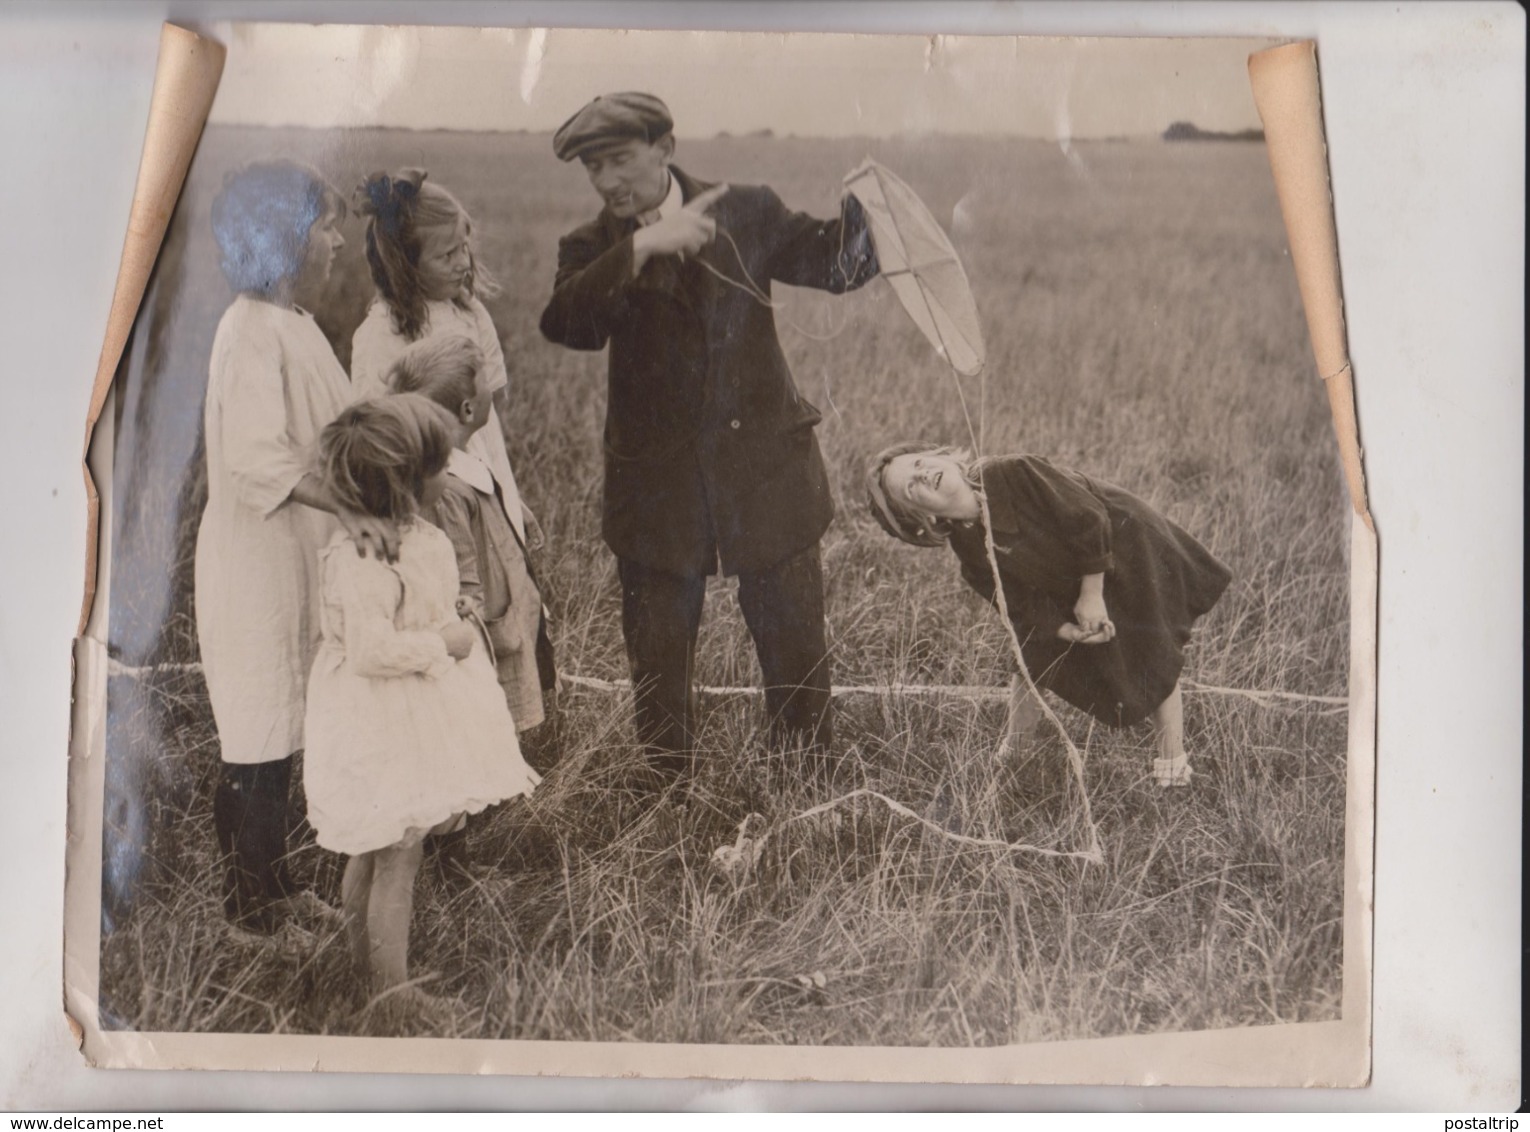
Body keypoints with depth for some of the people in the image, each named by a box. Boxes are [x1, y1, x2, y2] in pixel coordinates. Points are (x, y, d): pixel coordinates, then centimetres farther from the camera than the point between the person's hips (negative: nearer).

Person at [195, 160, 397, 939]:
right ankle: (254, 911, 10)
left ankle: (271, 890, 26)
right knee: (261, 739, -1)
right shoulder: (254, 331, -17)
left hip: (298, 555, 10)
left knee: (281, 731, 15)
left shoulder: (289, 323, 13)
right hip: (260, 562, -9)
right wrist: (346, 507, -35)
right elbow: (258, 456, -28)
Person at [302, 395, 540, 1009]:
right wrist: (442, 644, -23)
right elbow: (370, 649, -32)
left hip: (412, 718, 10)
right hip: (385, 727, -10)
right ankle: (392, 985, 13)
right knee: (397, 856, 1)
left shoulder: (414, 535, 3)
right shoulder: (363, 559, -28)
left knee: (372, 849, 23)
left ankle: (364, 956, 39)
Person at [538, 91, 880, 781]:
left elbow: (834, 263, 3)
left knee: (797, 658, 10)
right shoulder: (593, 251, -1)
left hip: (768, 472, 0)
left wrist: (862, 210, -17)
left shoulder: (746, 213, 2)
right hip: (659, 487, 0)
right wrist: (641, 247, -31)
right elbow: (565, 324, -21)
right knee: (658, 666, 11)